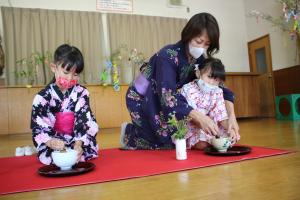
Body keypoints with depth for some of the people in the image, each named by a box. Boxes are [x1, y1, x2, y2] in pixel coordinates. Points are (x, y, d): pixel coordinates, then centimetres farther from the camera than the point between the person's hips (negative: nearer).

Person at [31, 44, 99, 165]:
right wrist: (51, 142, -31)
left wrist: (78, 143, -24)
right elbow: (38, 128, -10)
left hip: (78, 142, 2)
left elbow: (84, 122, -8)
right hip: (54, 146, -1)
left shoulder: (81, 93, -1)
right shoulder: (43, 97, -5)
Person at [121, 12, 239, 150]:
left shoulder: (200, 60, -9)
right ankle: (129, 135, 5)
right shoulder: (168, 56, -30)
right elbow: (167, 97, -38)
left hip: (166, 99, 7)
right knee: (168, 141, -19)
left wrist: (231, 115, -25)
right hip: (142, 99, -7)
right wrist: (200, 118, -47)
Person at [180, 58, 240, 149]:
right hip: (189, 127, -5)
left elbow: (221, 114, -3)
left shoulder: (217, 92, 1)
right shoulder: (188, 89, -15)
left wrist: (229, 129, -20)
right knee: (202, 143, -30)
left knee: (232, 137, -10)